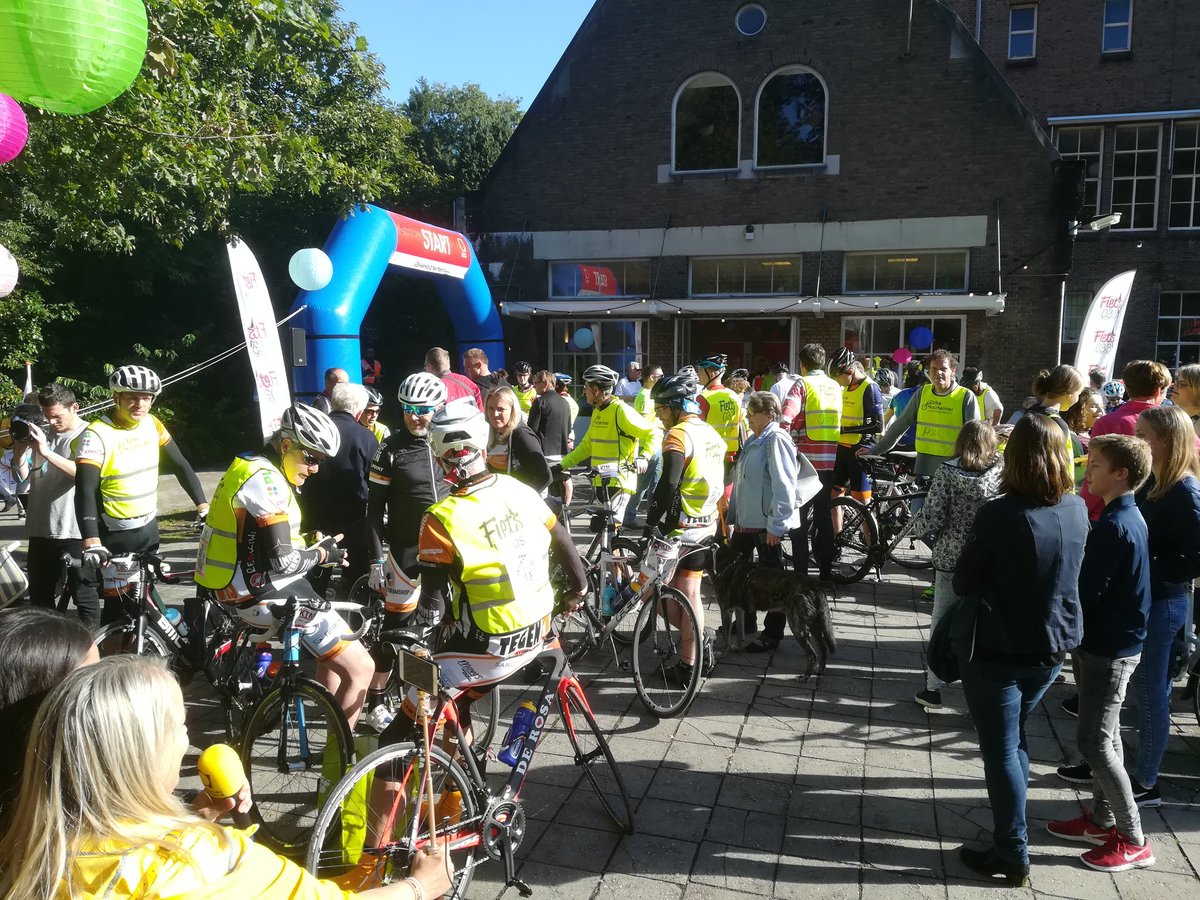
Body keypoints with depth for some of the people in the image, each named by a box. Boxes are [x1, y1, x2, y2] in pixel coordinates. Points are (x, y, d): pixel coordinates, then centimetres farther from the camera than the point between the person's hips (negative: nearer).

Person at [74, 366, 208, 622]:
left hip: (149, 530, 5)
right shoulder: (96, 435, -18)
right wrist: (91, 542, -38)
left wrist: (203, 505, -5)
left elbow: (180, 466, 6)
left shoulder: (152, 424, -1)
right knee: (117, 606, 2)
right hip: (115, 537, -5)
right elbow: (85, 491, -26)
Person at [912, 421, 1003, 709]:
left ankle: (933, 689, 17)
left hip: (951, 558, -2)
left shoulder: (947, 471, -10)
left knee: (942, 622, 10)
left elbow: (932, 519, -13)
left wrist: (920, 527, 6)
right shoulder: (1002, 470, -3)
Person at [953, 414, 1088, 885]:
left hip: (998, 652, -6)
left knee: (1001, 750, 7)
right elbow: (1066, 573, 10)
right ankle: (1010, 827, 42)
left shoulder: (998, 514, -23)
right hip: (1053, 647, 6)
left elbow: (962, 583, -13)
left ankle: (1013, 855, 17)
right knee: (1014, 736, 25)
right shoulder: (1077, 510, -5)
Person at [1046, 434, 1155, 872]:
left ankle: (1133, 840, 9)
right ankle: (1102, 819, 30)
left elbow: (1086, 592, -23)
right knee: (1104, 736, 17)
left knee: (1094, 741, -2)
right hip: (1110, 641, 10)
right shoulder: (1127, 518, 8)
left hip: (1108, 647, -10)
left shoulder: (1114, 526, -23)